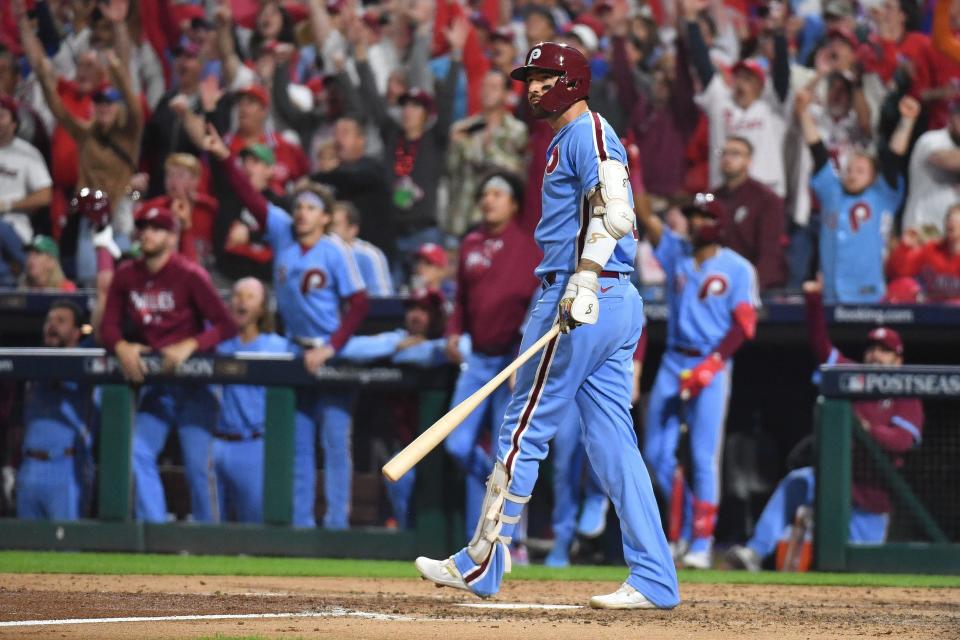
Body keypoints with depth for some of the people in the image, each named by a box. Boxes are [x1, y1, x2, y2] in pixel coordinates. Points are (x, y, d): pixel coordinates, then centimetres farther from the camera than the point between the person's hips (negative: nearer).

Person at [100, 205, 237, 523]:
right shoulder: (126, 276, 2)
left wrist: (189, 346, -27)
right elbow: (109, 326, 3)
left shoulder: (190, 275, -12)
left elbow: (226, 326, -15)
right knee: (140, 454, -5)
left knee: (198, 464, -6)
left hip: (193, 380, -5)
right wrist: (121, 347, -18)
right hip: (152, 380, 5)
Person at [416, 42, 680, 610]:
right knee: (613, 444, 6)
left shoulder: (587, 132, -8)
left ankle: (482, 565, 3)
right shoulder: (568, 140, 23)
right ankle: (654, 580, 1)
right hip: (618, 302, 10)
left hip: (583, 299, -10)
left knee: (524, 432, -3)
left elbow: (615, 212, -22)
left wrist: (582, 282, -31)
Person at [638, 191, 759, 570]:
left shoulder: (738, 269, -1)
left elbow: (744, 325, -6)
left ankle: (702, 543, -3)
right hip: (673, 363, 5)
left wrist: (710, 366, -16)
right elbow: (643, 216, -1)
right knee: (657, 453, 3)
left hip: (712, 366, -5)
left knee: (704, 457, -7)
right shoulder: (675, 252, 10)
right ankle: (687, 525, 18)